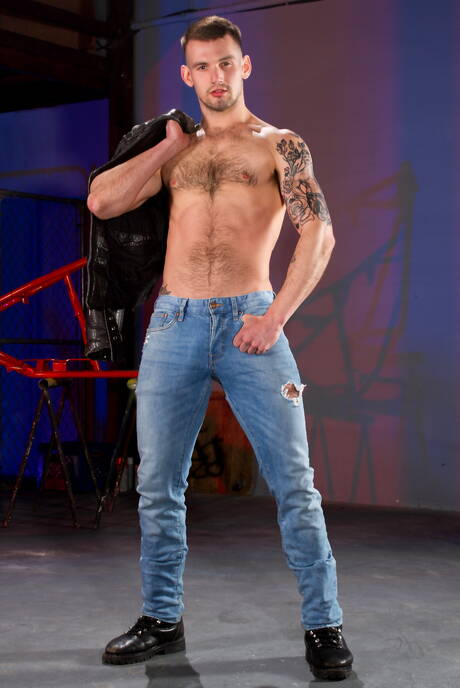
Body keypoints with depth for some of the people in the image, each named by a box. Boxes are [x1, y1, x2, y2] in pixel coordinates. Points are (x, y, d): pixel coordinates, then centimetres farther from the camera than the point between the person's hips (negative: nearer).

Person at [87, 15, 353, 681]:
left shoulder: (280, 144, 6)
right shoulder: (174, 150, 17)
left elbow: (319, 233, -5)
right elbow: (101, 202, 5)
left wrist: (277, 316, -14)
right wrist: (170, 146, 7)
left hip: (250, 323, -3)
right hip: (173, 326, 4)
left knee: (293, 483, -3)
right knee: (158, 484, 7)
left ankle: (323, 625, 7)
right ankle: (162, 620, 21)